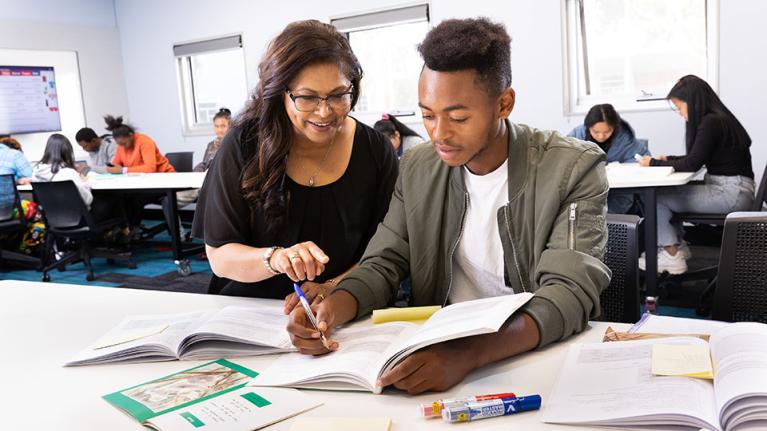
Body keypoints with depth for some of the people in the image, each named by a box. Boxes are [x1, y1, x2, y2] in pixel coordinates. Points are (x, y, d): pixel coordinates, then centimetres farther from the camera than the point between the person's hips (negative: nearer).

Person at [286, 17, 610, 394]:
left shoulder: (573, 169, -12)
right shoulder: (417, 169, 2)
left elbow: (570, 293, -22)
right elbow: (383, 264, 3)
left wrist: (468, 354, -39)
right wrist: (331, 309, -19)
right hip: (439, 352, 3)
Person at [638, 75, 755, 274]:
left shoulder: (711, 122, -17)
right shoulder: (716, 118, 13)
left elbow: (692, 164, -17)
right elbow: (696, 159, 21)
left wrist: (655, 163, -7)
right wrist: (668, 159, 11)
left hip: (731, 193, -10)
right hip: (729, 189, 10)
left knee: (655, 197, -11)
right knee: (667, 192, 13)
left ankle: (671, 257, -2)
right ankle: (678, 245, 19)